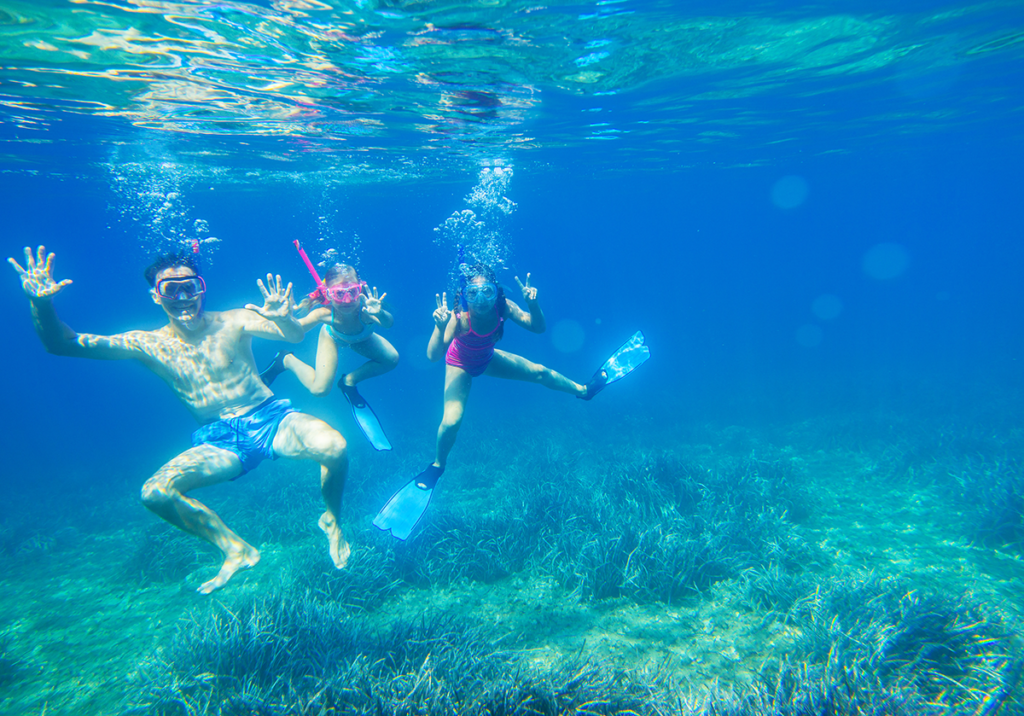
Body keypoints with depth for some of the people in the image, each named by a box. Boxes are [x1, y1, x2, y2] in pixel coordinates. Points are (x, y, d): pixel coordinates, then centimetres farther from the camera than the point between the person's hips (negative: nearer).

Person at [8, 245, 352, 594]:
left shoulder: (233, 322, -2)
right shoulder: (148, 344, 3)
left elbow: (295, 336, -15)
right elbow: (62, 344, -1)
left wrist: (283, 318, -39)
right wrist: (41, 304, -21)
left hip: (270, 418, -2)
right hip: (220, 441, 2)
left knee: (334, 446, -30)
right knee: (155, 493, -23)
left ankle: (332, 520, 2)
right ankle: (236, 549, -3)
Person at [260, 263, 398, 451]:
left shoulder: (365, 309, -47)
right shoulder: (325, 313, -45)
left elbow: (389, 323, -65)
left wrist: (380, 314, -88)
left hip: (362, 338, 2)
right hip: (333, 337, -2)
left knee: (391, 359, -18)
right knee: (319, 389, -13)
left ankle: (349, 381, 4)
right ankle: (286, 360, 16)